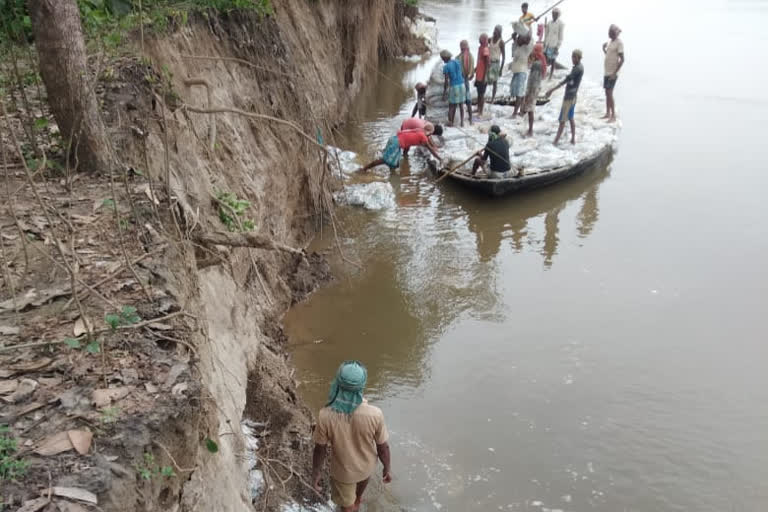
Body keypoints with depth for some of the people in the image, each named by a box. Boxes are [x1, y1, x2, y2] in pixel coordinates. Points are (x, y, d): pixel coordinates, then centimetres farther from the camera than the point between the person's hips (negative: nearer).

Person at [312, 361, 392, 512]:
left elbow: (320, 450, -18)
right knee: (364, 474, 37)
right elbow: (383, 447, -17)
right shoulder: (374, 414, -33)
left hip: (343, 471, -2)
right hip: (367, 465, 2)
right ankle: (358, 498, 67)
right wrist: (387, 468, 3)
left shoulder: (326, 415, -33)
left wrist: (315, 473, 1)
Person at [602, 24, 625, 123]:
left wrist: (615, 73, -21)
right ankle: (607, 113, 20)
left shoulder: (619, 43, -13)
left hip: (613, 73, -9)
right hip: (607, 72, 9)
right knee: (607, 93, 12)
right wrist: (604, 49, 9)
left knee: (609, 93, -10)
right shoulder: (610, 42, 13)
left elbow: (622, 60, -17)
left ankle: (613, 116, -6)